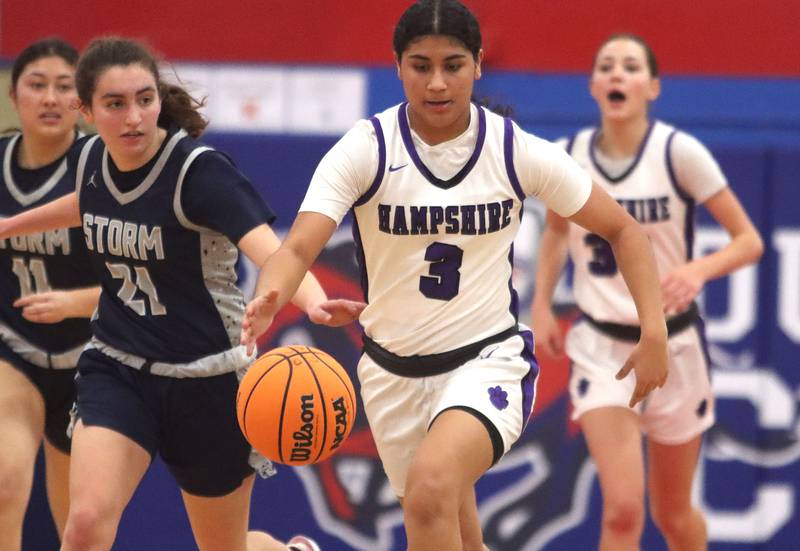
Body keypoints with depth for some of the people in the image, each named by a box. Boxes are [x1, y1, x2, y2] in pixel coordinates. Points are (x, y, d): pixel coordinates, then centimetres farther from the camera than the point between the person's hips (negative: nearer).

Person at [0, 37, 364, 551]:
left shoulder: (200, 170, -22)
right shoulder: (88, 159, -4)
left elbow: (269, 250, -38)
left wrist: (313, 302, -58)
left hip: (208, 381, -3)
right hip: (117, 370, 4)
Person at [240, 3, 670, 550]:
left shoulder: (518, 151, -9)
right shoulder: (365, 150, -12)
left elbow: (622, 228, 1)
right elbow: (300, 245, -24)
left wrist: (654, 331, -9)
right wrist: (268, 299, -47)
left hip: (488, 361, -2)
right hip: (393, 372, 2)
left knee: (431, 486, -31)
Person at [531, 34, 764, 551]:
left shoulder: (679, 152, -13)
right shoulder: (570, 155, -4)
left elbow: (749, 241, -10)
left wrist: (697, 270, -29)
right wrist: (541, 304, 7)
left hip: (673, 346, 0)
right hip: (600, 347, 0)